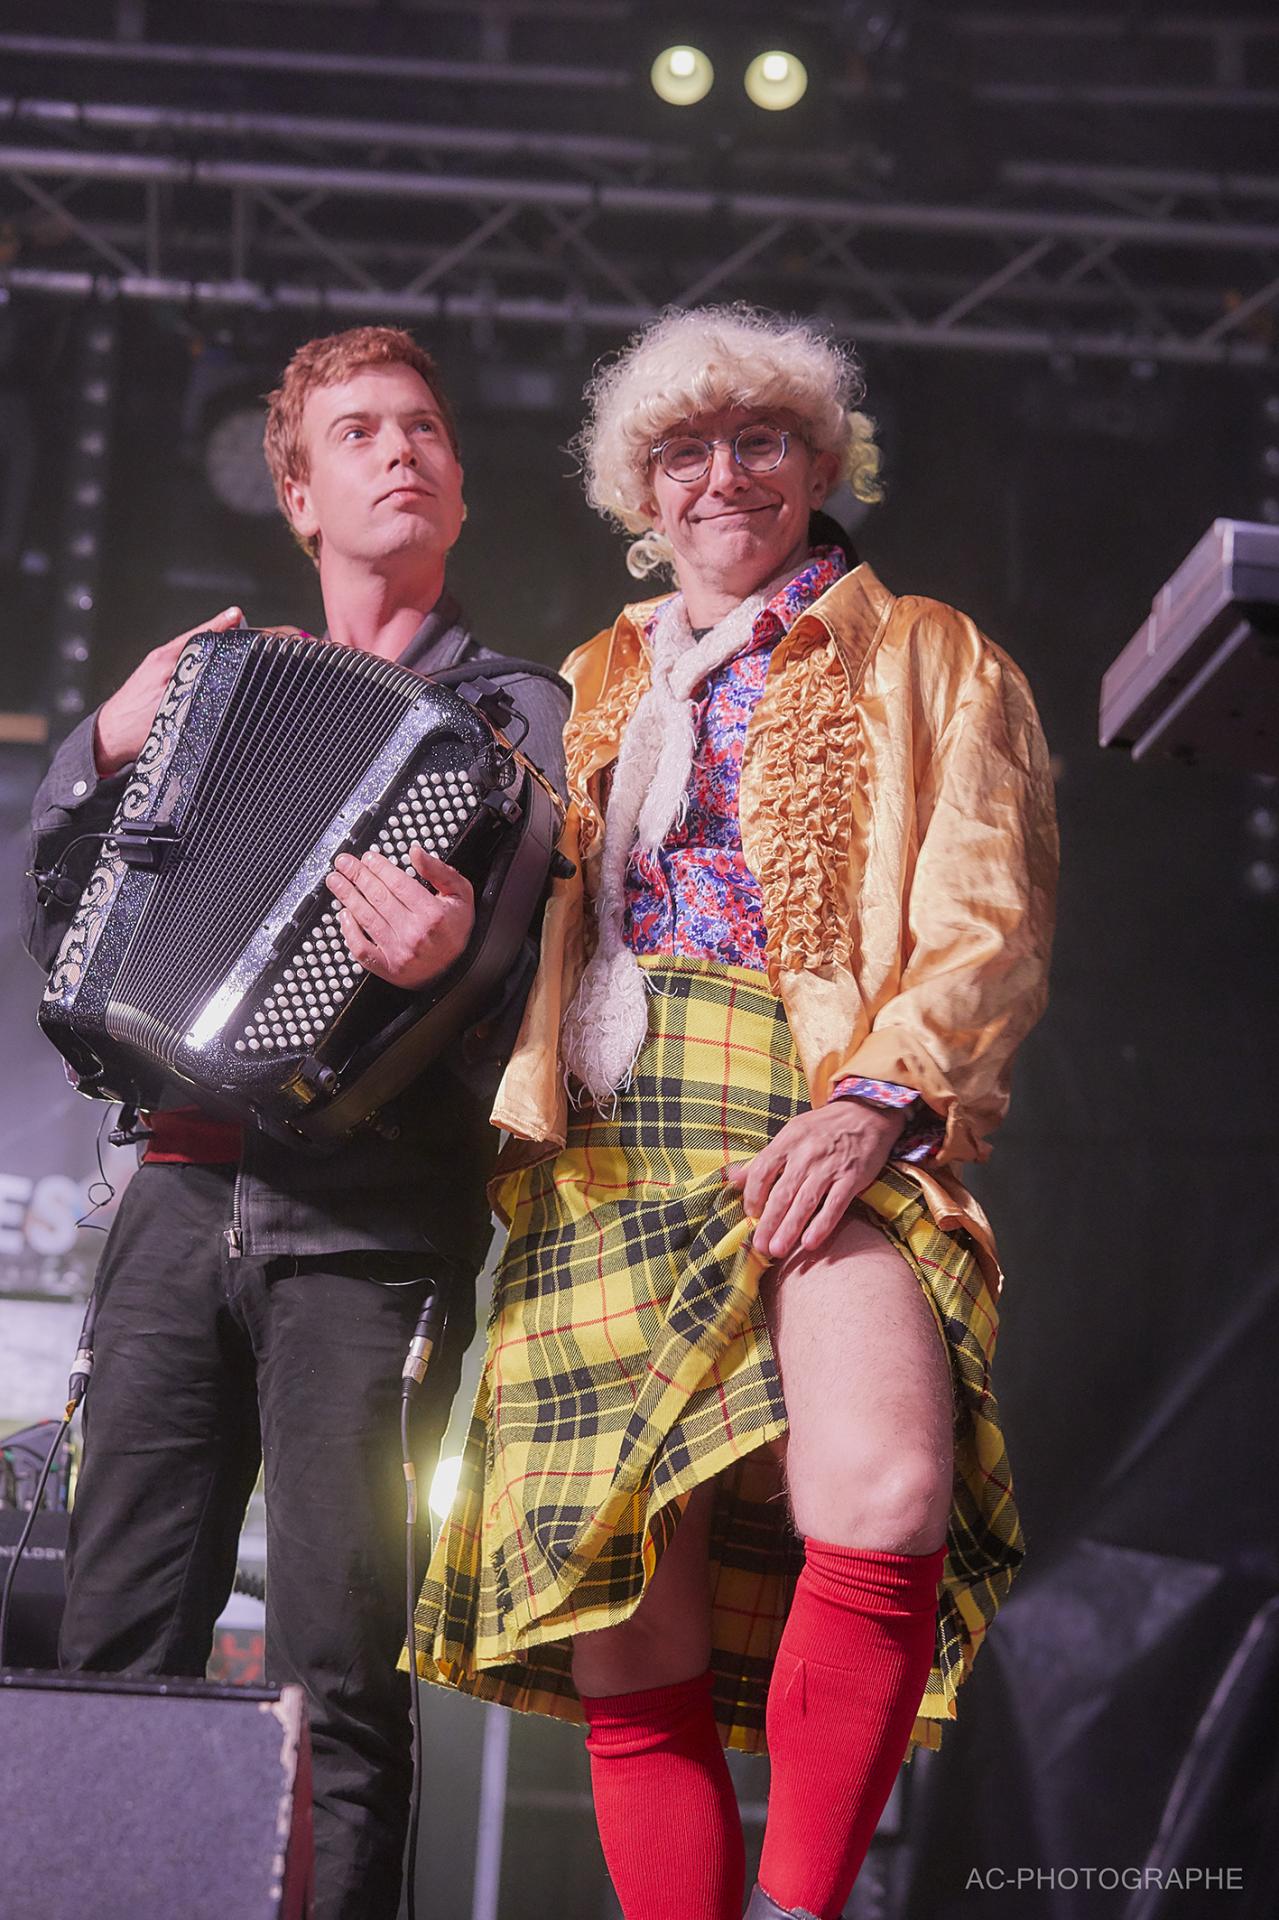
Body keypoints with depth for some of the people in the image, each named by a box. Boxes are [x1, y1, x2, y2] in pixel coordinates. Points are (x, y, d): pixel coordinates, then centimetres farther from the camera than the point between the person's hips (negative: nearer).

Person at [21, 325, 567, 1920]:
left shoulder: (516, 716, 9)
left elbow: (548, 982, -2)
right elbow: (57, 935, 22)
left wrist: (445, 958, -24)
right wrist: (104, 755, 7)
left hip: (371, 1227, -4)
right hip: (184, 1203, 4)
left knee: (337, 1681, -7)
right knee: (111, 1656, 0)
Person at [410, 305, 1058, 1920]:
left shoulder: (925, 660, 16)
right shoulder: (596, 685, 29)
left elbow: (986, 921, 3)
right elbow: (530, 919, 29)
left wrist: (876, 1098, -13)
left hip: (824, 1135, -4)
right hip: (603, 1161, 4)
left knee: (883, 1500, -31)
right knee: (626, 1635, -4)